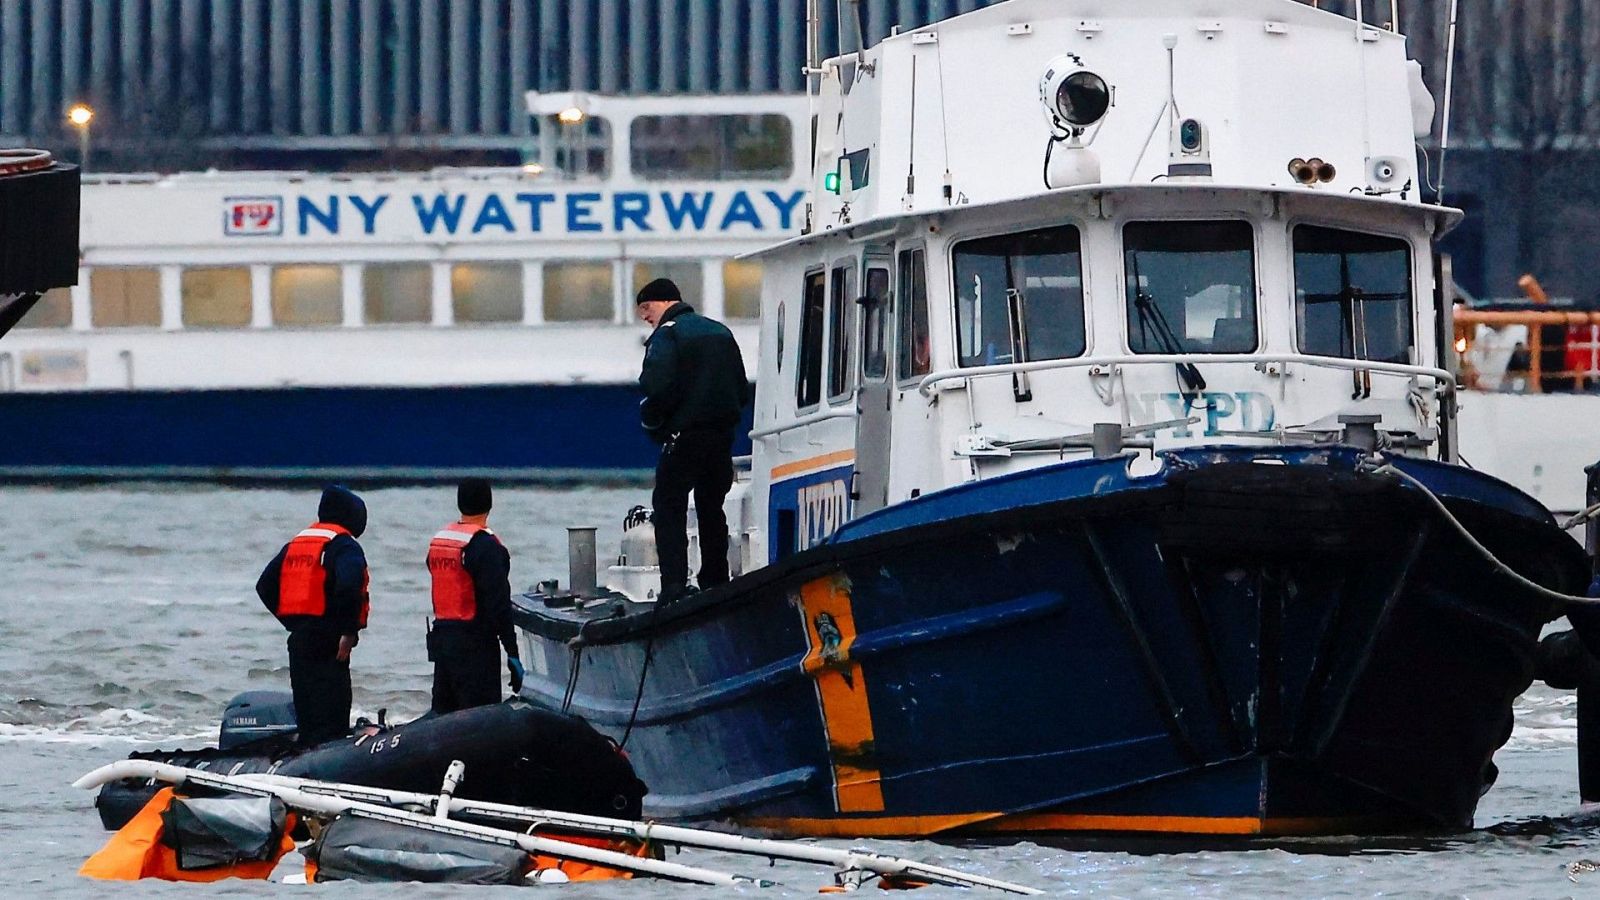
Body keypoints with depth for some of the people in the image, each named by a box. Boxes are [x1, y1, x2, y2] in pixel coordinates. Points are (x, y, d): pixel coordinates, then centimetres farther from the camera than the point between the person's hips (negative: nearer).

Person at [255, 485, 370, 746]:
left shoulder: (295, 544, 16)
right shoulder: (343, 545, -9)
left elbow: (265, 587, 17)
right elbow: (348, 587, -26)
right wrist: (349, 631, -20)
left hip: (298, 637, 8)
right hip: (328, 637, -8)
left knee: (306, 709, 14)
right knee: (331, 714, -10)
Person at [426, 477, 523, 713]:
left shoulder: (438, 541, 10)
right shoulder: (485, 546, -15)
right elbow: (499, 603, -17)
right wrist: (512, 652, -15)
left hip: (440, 638, 8)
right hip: (475, 645, -8)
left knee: (442, 716, 13)